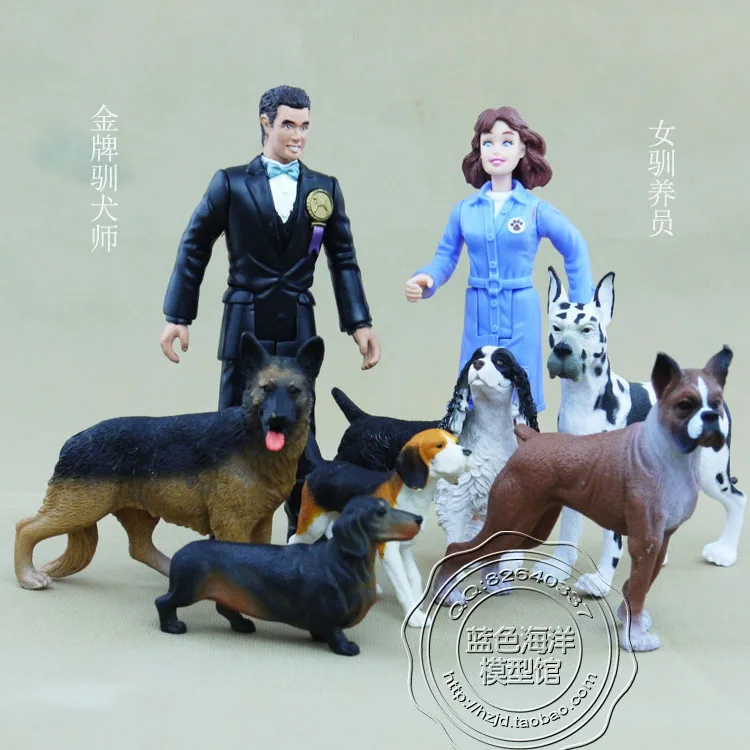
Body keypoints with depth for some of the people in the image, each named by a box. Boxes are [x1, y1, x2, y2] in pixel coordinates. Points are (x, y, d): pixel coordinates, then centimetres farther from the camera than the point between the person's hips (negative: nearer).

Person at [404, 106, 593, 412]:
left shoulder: (536, 209, -3)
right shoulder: (464, 209, 2)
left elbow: (575, 250, 6)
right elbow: (446, 257, 5)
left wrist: (581, 308, 4)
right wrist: (425, 280, -16)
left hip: (520, 319, -2)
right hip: (479, 319, 2)